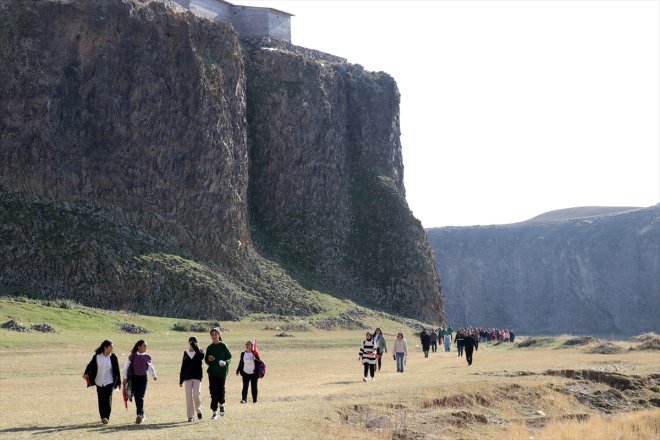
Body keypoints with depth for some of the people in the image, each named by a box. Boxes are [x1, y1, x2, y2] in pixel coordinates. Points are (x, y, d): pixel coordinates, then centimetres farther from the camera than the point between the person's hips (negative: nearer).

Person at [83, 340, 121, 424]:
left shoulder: (113, 357, -3)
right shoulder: (96, 357, -3)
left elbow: (116, 370, 1)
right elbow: (90, 365, 2)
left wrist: (118, 382, 3)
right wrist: (86, 374, -14)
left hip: (109, 382, -1)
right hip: (99, 382, 1)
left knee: (107, 399, -10)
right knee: (101, 401, 6)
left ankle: (106, 417, -12)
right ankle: (103, 417, 17)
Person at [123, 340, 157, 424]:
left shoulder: (147, 357, 0)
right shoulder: (133, 356, -4)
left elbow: (151, 367, 18)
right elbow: (126, 366, 3)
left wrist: (154, 376, 31)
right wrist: (125, 378, 2)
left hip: (143, 378, 0)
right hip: (134, 378, 0)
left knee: (141, 397, -12)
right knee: (136, 397, 4)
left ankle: (139, 415, -20)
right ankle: (142, 415, 17)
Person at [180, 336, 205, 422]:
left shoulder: (199, 353, 2)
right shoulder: (186, 353, 9)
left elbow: (201, 356, -25)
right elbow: (183, 367, 11)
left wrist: (195, 346, -19)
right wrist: (181, 380, 9)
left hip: (197, 377, -2)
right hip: (187, 378, 3)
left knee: (196, 396, -12)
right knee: (189, 397, 1)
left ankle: (198, 410, 14)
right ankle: (190, 416, 7)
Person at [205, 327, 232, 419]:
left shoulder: (223, 346, -2)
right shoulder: (209, 348, 8)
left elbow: (229, 357, -1)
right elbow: (206, 361, 14)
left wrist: (225, 362, -21)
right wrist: (208, 359, -8)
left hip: (222, 371, -2)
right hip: (212, 372, 2)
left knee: (221, 389, 2)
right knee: (213, 391, -3)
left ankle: (222, 405, 34)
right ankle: (214, 412, 1)